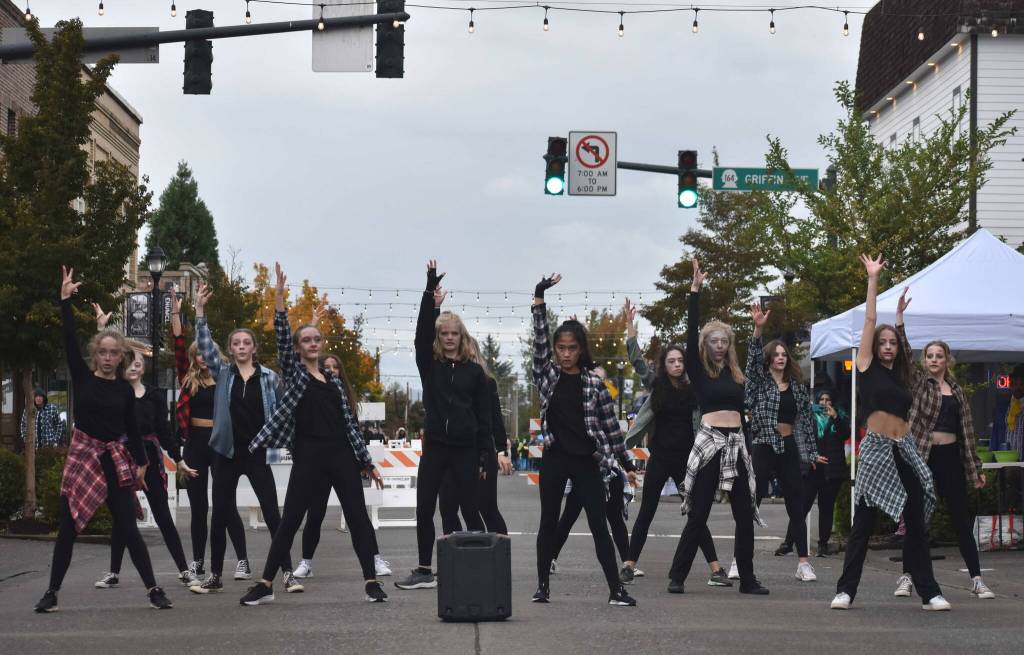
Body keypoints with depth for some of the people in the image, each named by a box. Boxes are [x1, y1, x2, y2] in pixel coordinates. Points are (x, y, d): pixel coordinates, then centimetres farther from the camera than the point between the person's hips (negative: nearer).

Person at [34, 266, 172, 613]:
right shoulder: (82, 377, 1)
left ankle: (153, 589, 3)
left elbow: (132, 428, 9)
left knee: (127, 528, -2)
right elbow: (70, 340, -6)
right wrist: (65, 300, -11)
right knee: (67, 527, 2)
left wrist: (141, 462, 6)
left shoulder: (125, 389, 4)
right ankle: (52, 592, 12)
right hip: (82, 455, 0)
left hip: (116, 459, 0)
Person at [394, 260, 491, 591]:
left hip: (465, 449, -2)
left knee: (470, 510, 1)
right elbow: (421, 333, -10)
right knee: (424, 510, 2)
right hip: (434, 447, 2)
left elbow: (484, 415, 4)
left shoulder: (474, 371, 4)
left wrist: (484, 454, -2)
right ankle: (424, 571, 11)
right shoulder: (429, 365, 6)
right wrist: (430, 292, -19)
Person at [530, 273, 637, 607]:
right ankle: (543, 586, 15)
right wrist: (539, 298, -15)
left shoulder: (593, 382, 1)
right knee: (549, 523, 7)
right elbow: (539, 338, -7)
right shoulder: (546, 374, 3)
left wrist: (625, 459, 2)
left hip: (587, 461, -1)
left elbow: (609, 423, 4)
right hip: (554, 458, 1)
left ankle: (616, 590, -2)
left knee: (599, 526, -1)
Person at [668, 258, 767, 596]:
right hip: (709, 443, -5)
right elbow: (691, 333, -6)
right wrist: (695, 291, -10)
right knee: (698, 515, -4)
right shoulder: (698, 370, 2)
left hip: (737, 444, 5)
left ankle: (747, 579, 12)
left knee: (745, 514, 4)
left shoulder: (735, 373, 15)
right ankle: (677, 576, 3)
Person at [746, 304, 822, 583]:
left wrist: (812, 452, 13)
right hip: (762, 446, -3)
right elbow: (753, 358, -17)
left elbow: (806, 419, 14)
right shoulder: (759, 381, 1)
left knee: (797, 507, 5)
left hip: (789, 448, 3)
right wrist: (758, 330, -32)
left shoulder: (798, 386, 11)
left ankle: (803, 563, 9)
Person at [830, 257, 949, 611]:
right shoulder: (868, 368, 3)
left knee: (917, 523, 4)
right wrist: (872, 279, 3)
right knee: (862, 524, -4)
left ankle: (929, 593, 7)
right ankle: (845, 591, 1)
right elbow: (870, 320, 1)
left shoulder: (901, 376, 17)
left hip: (905, 450, 5)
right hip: (876, 449, -5)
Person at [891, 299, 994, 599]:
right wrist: (899, 318, -23)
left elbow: (967, 429, 14)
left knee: (961, 519, 4)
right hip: (921, 455, -3)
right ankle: (907, 577, 8)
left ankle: (976, 580, 6)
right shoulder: (917, 383, 4)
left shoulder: (956, 390, 13)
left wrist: (975, 468, 11)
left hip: (950, 457, 3)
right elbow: (903, 355, -12)